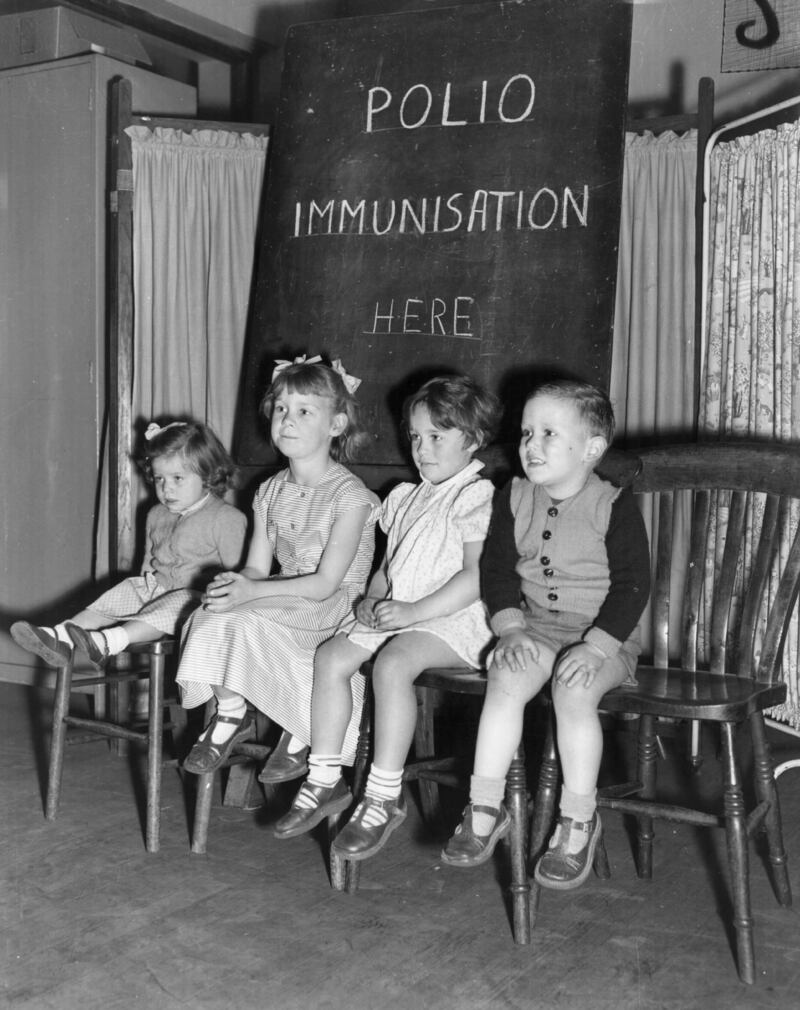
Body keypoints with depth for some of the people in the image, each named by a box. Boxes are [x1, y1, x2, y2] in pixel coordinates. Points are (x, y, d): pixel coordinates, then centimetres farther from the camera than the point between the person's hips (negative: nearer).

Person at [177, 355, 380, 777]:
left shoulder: (349, 495, -11)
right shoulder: (269, 492, 10)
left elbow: (325, 583, -18)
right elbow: (256, 568, 7)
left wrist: (252, 591, -27)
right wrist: (235, 583, -18)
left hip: (334, 610, -6)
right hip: (282, 605, 6)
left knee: (237, 615, -28)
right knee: (210, 612, -21)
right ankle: (230, 710, -5)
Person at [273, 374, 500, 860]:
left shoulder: (477, 496, -6)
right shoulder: (405, 498, 21)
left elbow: (476, 578, -16)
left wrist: (413, 610, -19)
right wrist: (374, 597, 3)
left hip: (452, 619, -8)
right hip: (395, 612, 8)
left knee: (392, 663, -32)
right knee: (332, 656, -11)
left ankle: (384, 797, -26)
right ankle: (325, 779, -3)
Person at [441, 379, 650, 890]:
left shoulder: (614, 506, -8)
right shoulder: (515, 498, 6)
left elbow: (632, 584, -10)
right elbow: (497, 569, 6)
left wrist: (594, 647, -20)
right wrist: (511, 628, -10)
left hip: (605, 636, -3)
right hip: (535, 627, 4)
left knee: (572, 691, -31)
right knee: (506, 679, -26)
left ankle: (579, 820, -14)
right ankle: (485, 809, -17)